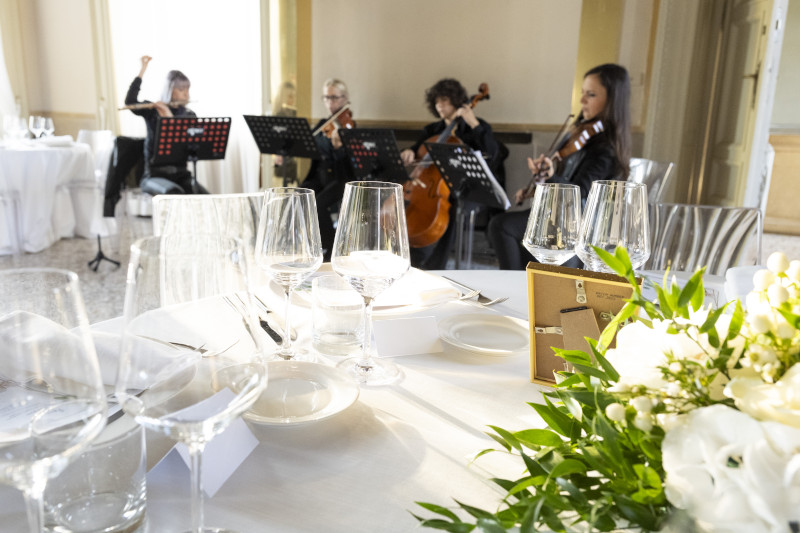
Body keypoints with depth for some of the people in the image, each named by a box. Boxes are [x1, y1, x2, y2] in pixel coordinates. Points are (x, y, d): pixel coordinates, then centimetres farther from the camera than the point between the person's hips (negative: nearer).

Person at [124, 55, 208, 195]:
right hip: (155, 176, -3)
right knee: (175, 194, -35)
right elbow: (129, 101, -17)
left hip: (181, 174, 3)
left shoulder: (189, 115, 8)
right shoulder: (152, 111, 2)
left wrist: (170, 118, -19)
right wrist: (143, 70, -18)